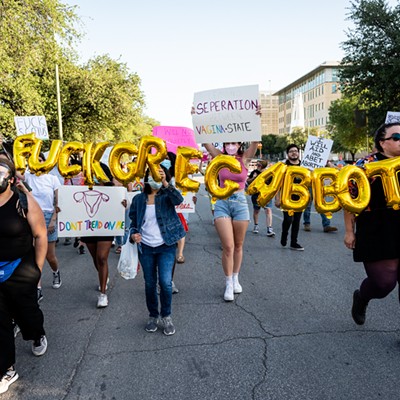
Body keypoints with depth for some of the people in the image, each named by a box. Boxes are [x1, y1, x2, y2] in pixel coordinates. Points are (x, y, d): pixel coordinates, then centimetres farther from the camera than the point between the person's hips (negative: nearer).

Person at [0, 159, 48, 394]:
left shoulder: (24, 201, -13)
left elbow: (40, 236, -7)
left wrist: (37, 269, -6)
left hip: (20, 270, -2)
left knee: (26, 311, 17)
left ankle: (39, 336, 51)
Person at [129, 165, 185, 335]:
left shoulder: (167, 196, -2)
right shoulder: (138, 199, 5)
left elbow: (178, 200, -25)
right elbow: (133, 222, 9)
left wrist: (165, 183, -35)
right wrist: (133, 234, -11)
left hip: (166, 246, -2)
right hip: (145, 247, 2)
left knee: (165, 282, -9)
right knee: (150, 284, 10)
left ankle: (166, 316, 14)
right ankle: (153, 316, 31)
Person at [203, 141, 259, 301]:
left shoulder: (244, 158, 3)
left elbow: (255, 142, -9)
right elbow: (206, 143, -5)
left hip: (240, 203, 1)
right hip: (222, 203, -1)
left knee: (238, 246, 11)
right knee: (228, 247, -7)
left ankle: (235, 279, 29)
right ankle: (229, 284, 7)